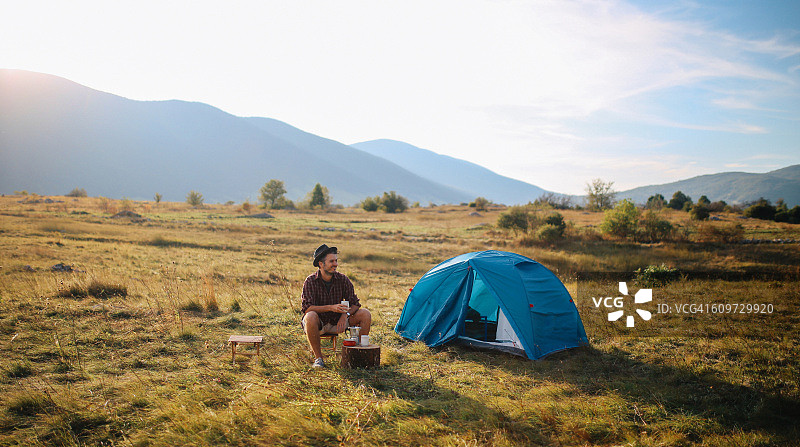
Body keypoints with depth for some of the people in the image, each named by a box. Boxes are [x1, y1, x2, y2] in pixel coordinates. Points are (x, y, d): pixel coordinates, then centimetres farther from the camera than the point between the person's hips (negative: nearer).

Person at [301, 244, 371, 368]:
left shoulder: (343, 279, -4)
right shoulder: (310, 281, -13)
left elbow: (355, 304, -2)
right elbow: (307, 308, -23)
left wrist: (345, 314, -24)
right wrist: (331, 308, -35)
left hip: (337, 322, 3)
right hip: (318, 324, -3)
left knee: (365, 314, -14)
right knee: (310, 316, -38)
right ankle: (318, 358, -23)